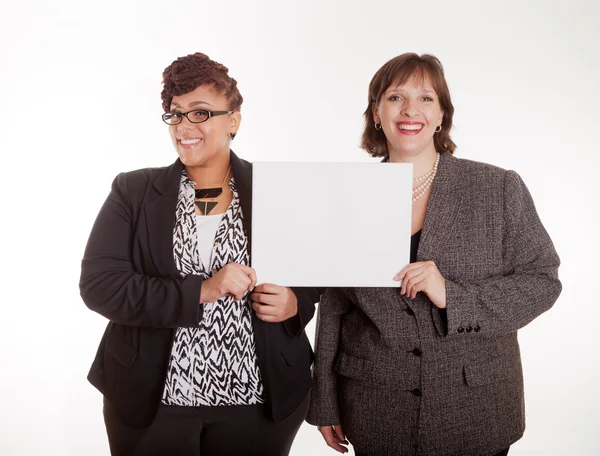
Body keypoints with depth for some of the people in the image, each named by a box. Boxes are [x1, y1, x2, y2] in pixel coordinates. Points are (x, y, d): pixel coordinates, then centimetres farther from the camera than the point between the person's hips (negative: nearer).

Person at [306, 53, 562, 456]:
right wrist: (325, 404, 6)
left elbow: (542, 281, -5)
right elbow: (333, 307, 3)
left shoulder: (501, 189, -7)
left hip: (477, 412, 0)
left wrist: (453, 297, -21)